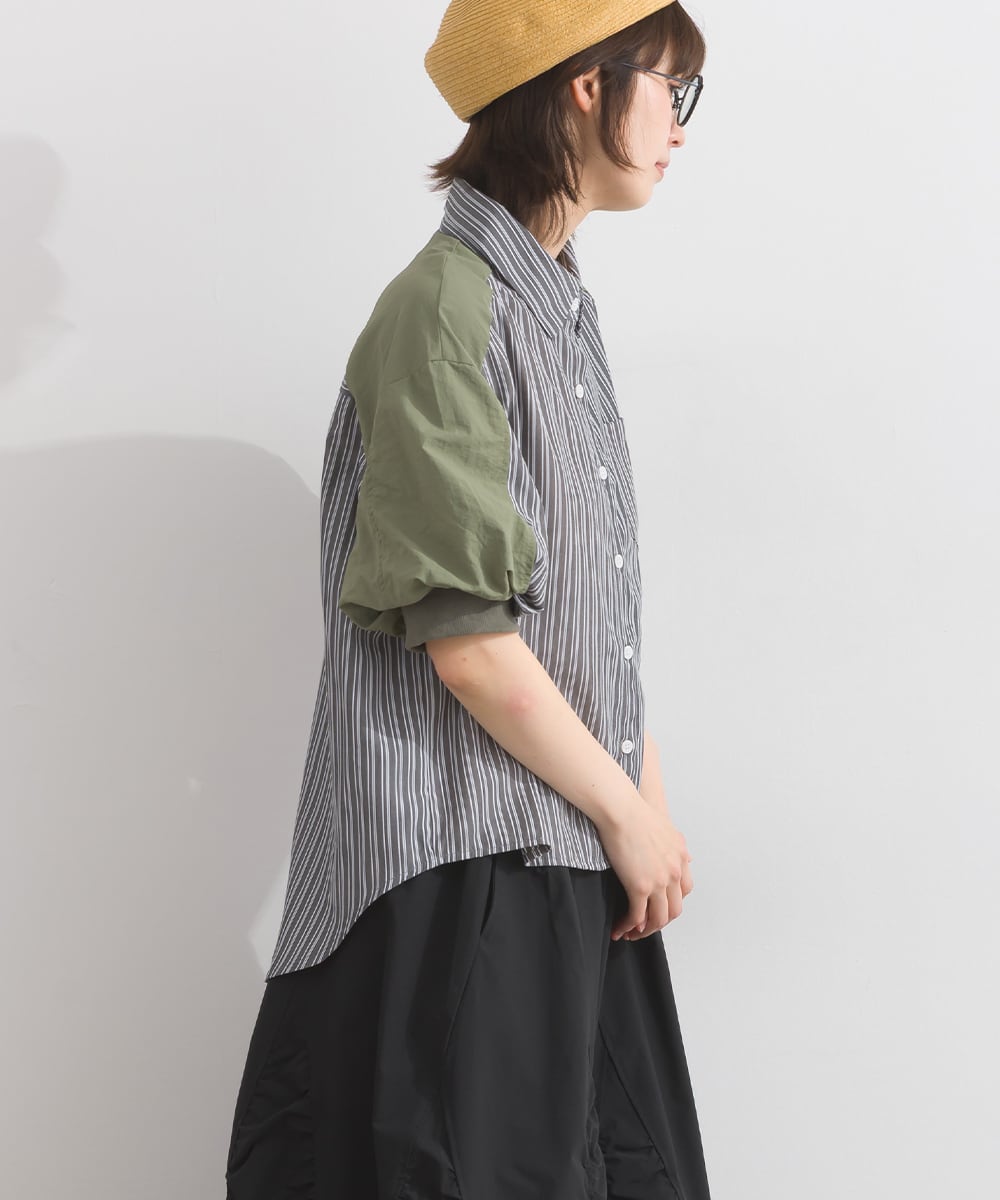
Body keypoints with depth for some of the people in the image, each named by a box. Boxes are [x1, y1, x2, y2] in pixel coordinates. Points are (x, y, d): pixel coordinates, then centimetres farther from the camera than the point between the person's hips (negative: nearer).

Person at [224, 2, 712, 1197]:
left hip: (573, 864, 9)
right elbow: (468, 645, -19)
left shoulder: (556, 307, 13)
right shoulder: (447, 309, -15)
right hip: (461, 867, -8)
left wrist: (651, 799, 7)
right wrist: (628, 811, -10)